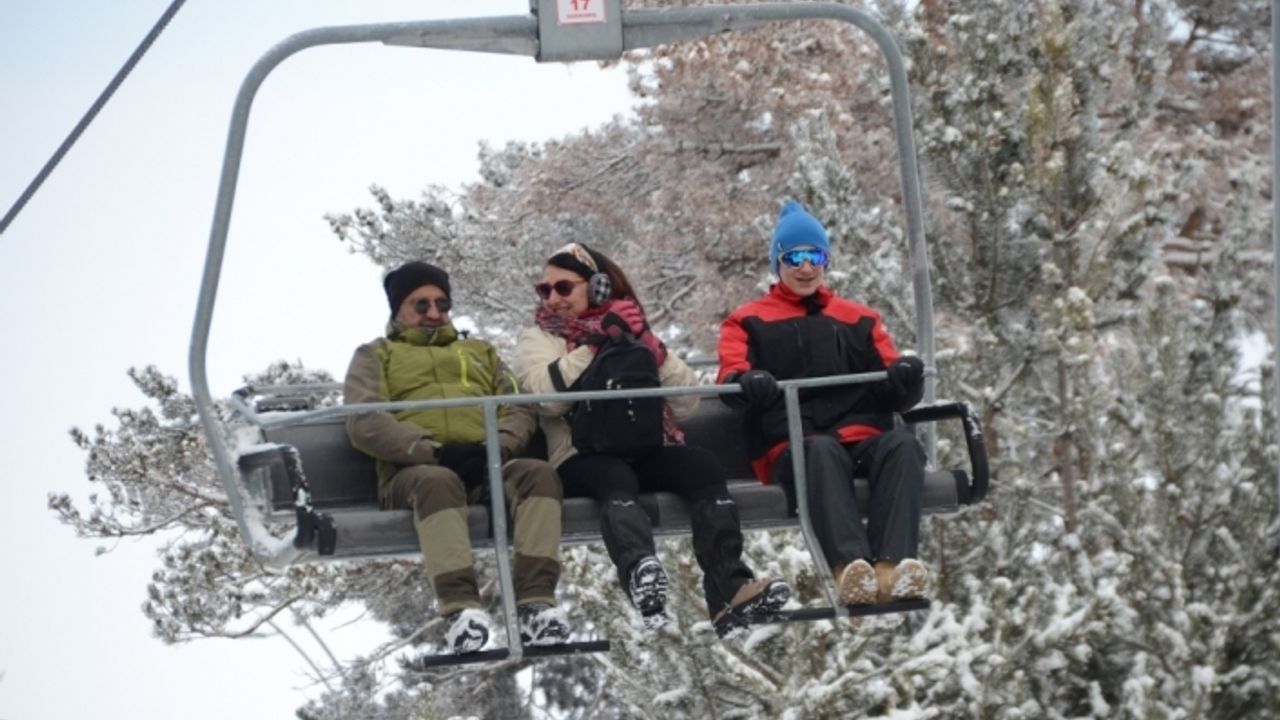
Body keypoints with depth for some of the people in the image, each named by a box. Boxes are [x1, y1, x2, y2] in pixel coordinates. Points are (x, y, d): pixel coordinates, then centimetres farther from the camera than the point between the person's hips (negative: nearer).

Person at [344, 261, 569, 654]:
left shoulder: (480, 352, 35)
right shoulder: (375, 356, 24)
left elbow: (520, 409, 20)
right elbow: (364, 422, 4)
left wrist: (499, 446, -6)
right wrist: (433, 451, -11)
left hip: (488, 468, 3)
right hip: (415, 470, -3)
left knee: (537, 473, -30)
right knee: (439, 482, -40)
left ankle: (536, 601, -44)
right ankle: (459, 606, -53)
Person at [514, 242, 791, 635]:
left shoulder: (633, 331, 24)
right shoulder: (537, 339, 18)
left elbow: (687, 403, 10)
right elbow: (548, 394, -8)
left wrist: (650, 347, -1)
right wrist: (595, 341, -7)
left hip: (647, 452, 3)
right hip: (585, 459, -3)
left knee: (702, 465, -28)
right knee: (615, 478, -38)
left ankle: (728, 588, -45)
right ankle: (640, 572, -67)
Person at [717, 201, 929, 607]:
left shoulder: (859, 320, 29)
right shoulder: (748, 322, 23)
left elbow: (894, 395, 18)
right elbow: (730, 376, 4)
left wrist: (904, 379, -8)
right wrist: (748, 384, -22)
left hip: (862, 439, 3)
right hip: (790, 448, -2)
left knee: (903, 445, -33)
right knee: (821, 452, -39)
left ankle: (892, 566, -53)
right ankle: (849, 568, -61)